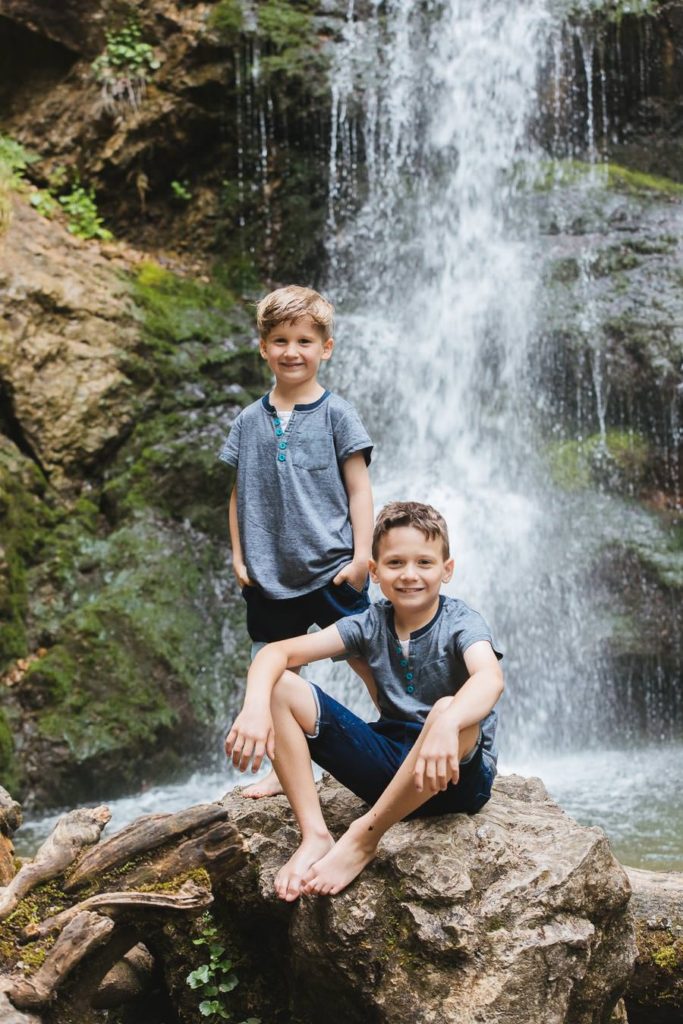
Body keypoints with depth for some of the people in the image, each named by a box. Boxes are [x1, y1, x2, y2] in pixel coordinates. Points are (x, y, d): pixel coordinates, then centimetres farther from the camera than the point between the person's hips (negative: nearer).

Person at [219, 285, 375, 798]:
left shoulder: (336, 414, -2)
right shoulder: (250, 421, 8)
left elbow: (359, 488, -3)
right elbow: (240, 493, 13)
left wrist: (362, 555, -10)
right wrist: (238, 556, 6)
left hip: (332, 572, -4)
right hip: (268, 578, 4)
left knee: (366, 662, -2)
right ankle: (282, 772, 23)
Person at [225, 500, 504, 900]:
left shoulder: (460, 623, -12)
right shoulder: (372, 624, 1)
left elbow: (490, 679, -35)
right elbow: (277, 652, -6)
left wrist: (447, 725, -56)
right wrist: (255, 704, -28)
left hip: (457, 775, -4)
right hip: (389, 763, 5)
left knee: (449, 711, -40)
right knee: (279, 687, -8)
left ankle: (363, 838, -23)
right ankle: (315, 836, -16)